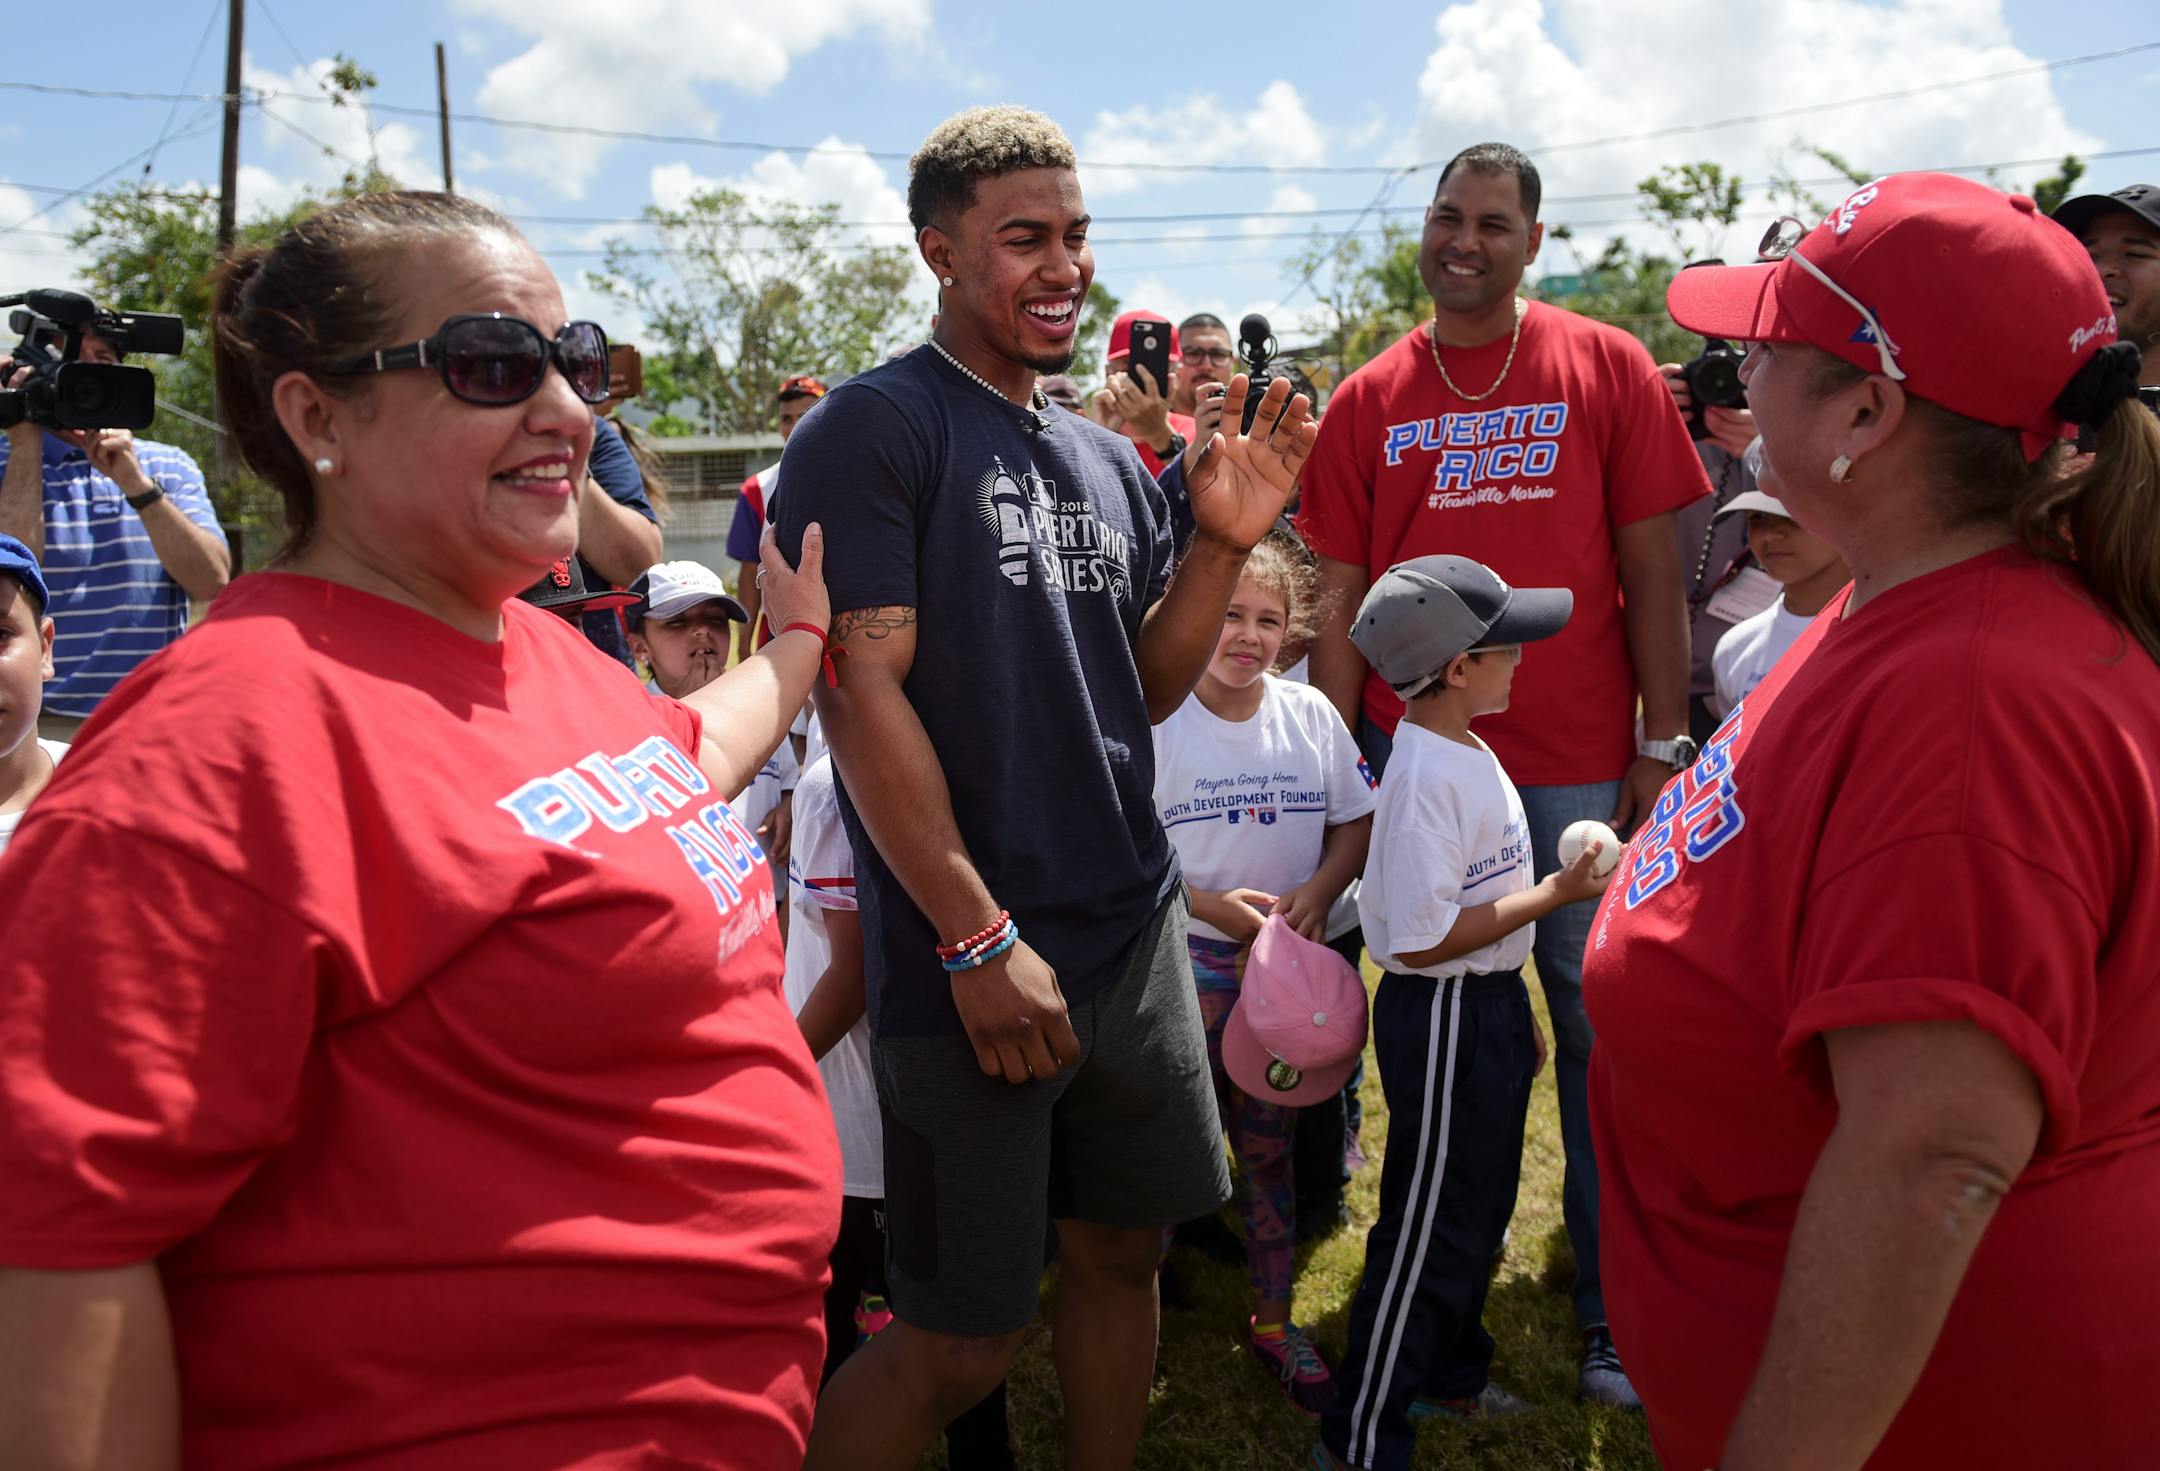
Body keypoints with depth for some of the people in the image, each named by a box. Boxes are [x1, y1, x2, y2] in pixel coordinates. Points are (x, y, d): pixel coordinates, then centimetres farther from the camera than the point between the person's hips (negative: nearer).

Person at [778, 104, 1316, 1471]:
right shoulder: (873, 428, -9)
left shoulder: (1110, 461, 13)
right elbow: (860, 692, -16)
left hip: (1140, 933, 7)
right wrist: (978, 938, -18)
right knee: (962, 1342, 2)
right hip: (972, 963, -7)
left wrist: (1225, 539, 1)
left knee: (1125, 1249, 18)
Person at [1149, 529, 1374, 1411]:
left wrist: (1319, 891, -10)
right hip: (1188, 963, -3)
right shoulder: (1154, 719, -11)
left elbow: (1356, 823, 8)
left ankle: (1274, 1320, 28)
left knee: (1268, 1145, 13)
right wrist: (1210, 905, -21)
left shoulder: (1310, 714, 2)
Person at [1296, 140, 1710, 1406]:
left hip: (1580, 760, -1)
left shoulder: (1607, 368, 2)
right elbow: (1340, 598, 5)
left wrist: (1665, 742, -3)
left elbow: (1654, 573, 1)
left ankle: (1617, 1314, 19)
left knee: (1599, 1022, 4)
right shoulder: (1369, 401, 6)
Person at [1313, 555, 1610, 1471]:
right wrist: (1553, 894, -20)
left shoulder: (1468, 752, 7)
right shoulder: (1424, 777, -24)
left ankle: (1450, 1377, 42)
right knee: (1428, 1233, 0)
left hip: (1491, 1003, 10)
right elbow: (1421, 938, -27)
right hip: (1442, 1017, -10)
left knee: (1481, 1211, 22)